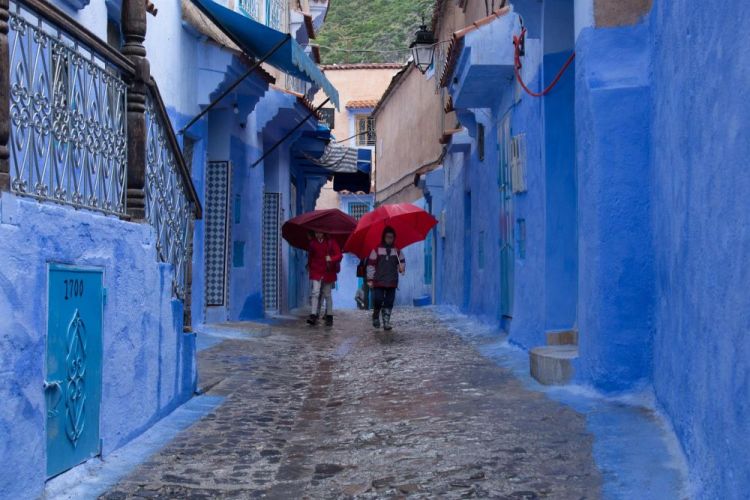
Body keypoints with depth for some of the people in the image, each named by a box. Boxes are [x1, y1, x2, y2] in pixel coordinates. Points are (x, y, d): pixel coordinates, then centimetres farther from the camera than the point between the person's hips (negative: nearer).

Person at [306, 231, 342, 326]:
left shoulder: (331, 242, -4)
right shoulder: (312, 242, 5)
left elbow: (339, 255, -8)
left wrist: (331, 259, -26)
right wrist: (309, 266, 13)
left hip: (328, 273, -1)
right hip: (316, 272, 1)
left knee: (327, 294, 7)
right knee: (315, 293, -13)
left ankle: (329, 317, 18)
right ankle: (313, 315, -18)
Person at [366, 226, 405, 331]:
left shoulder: (397, 250, 8)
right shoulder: (377, 249, -2)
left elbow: (402, 261, 19)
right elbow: (371, 264, -3)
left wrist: (402, 268, -5)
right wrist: (370, 279, -6)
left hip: (392, 282, 3)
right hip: (379, 282, -3)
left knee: (389, 303, 2)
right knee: (377, 301, -6)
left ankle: (386, 322, 6)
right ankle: (376, 318, 18)